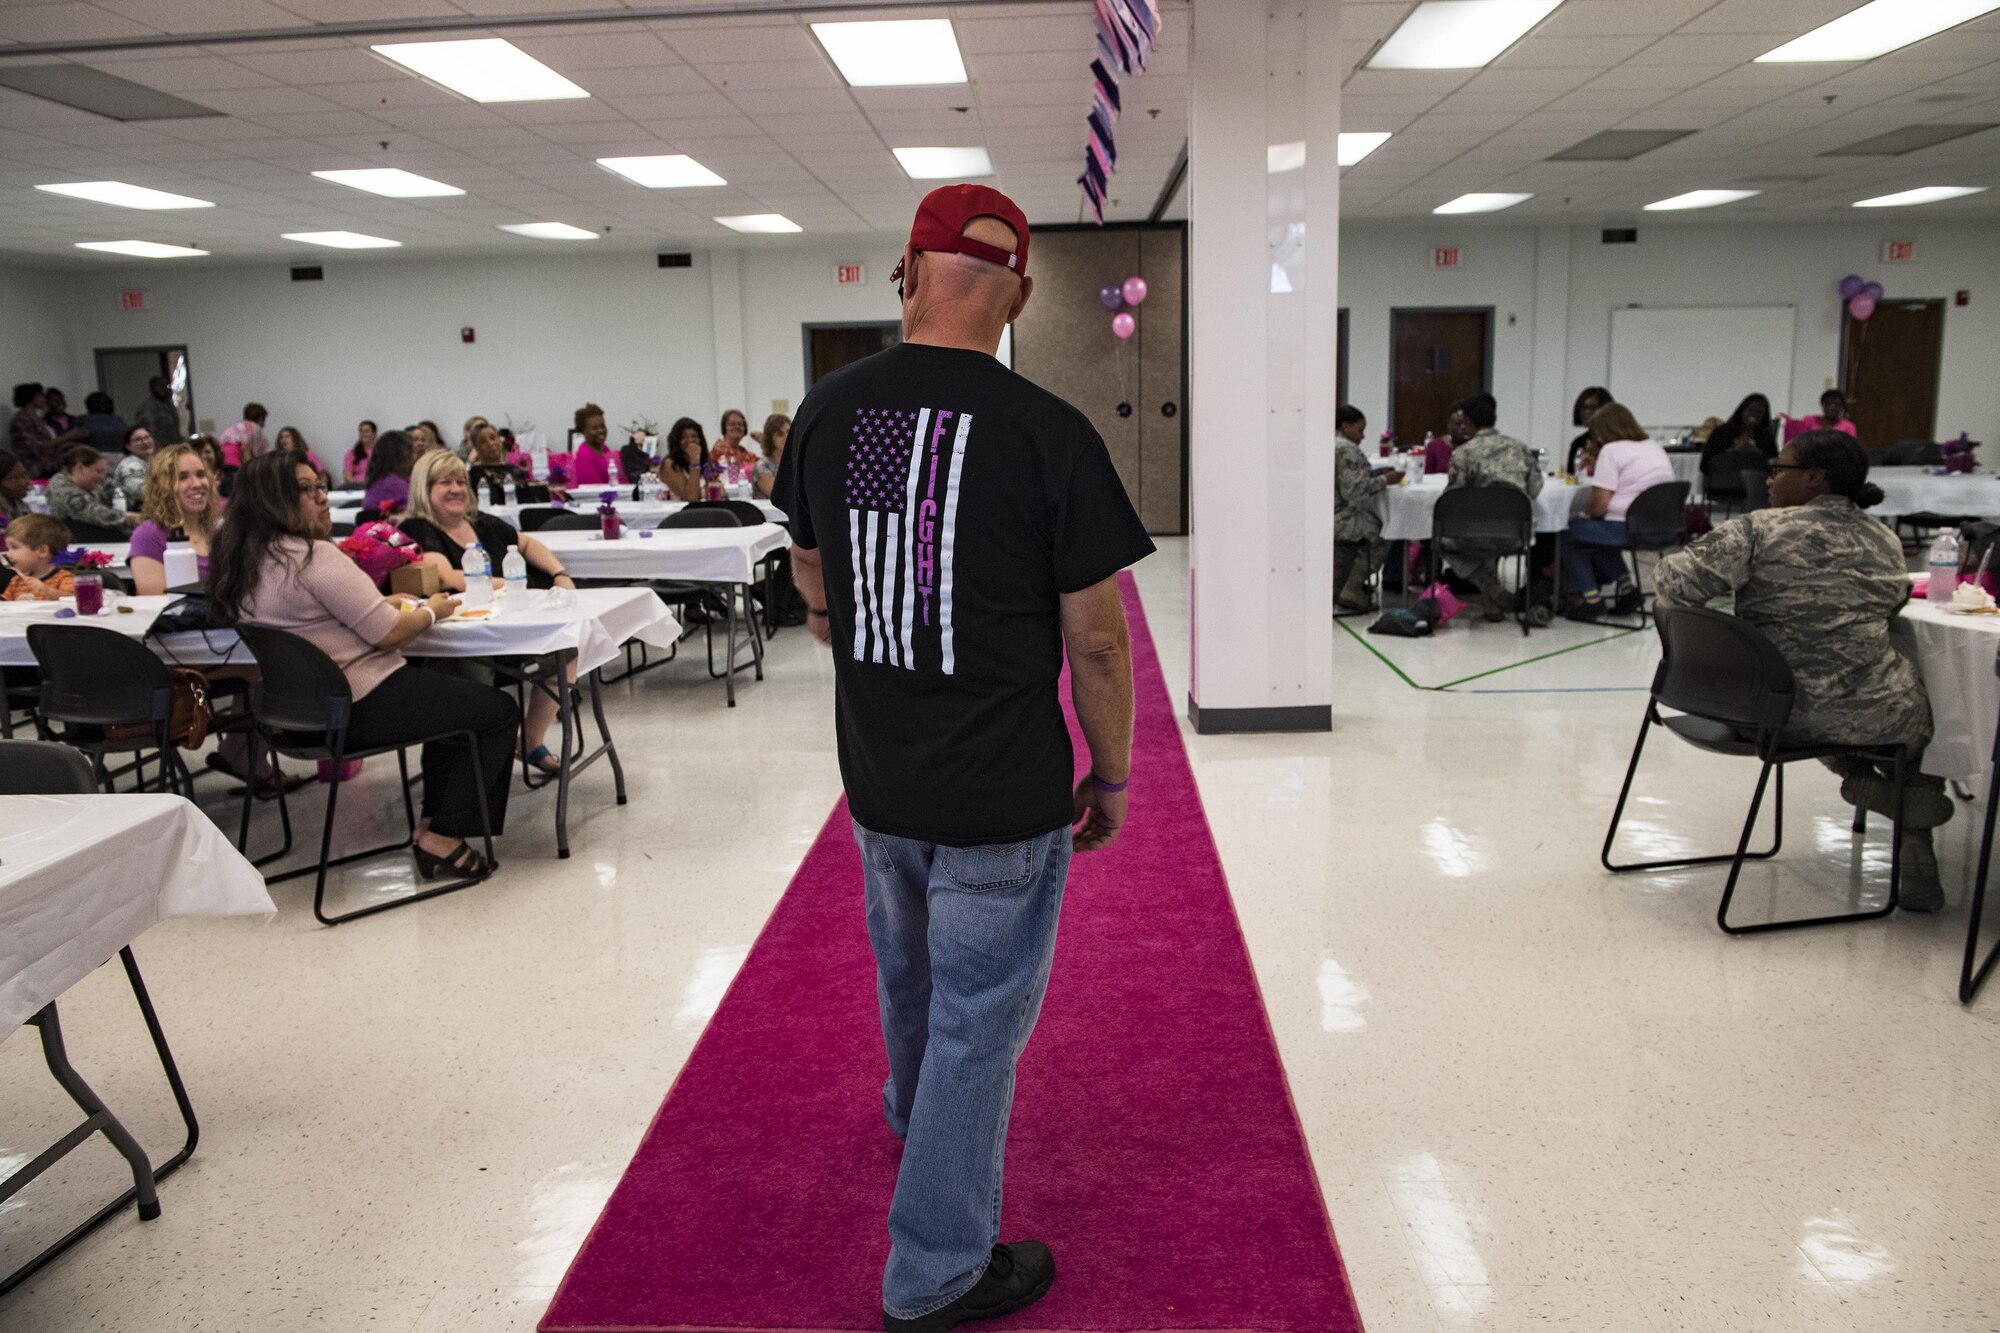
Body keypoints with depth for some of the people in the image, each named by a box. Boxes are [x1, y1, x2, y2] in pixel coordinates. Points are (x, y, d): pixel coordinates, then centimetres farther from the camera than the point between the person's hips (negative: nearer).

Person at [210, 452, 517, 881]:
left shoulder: (238, 564, 7)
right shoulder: (313, 556, -20)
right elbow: (389, 633, -19)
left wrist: (381, 603, 10)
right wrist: (431, 611, -1)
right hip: (360, 708, -10)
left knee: (453, 699, 28)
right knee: (498, 712, 3)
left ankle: (432, 822, 23)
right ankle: (442, 836, 5)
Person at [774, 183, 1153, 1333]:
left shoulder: (827, 411, -2)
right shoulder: (1051, 434, -17)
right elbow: (1097, 638, -13)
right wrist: (1112, 776, 1)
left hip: (876, 774, 6)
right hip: (1004, 790, -5)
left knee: (909, 973, 29)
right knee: (979, 1016, 9)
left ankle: (916, 1119, 57)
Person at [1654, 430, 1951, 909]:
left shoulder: (1758, 530, -10)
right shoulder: (1887, 543, 2)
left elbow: (1673, 583, -16)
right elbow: (1889, 617, 14)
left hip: (1769, 713, -1)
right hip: (1875, 720, 1)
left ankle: (1858, 776, 12)